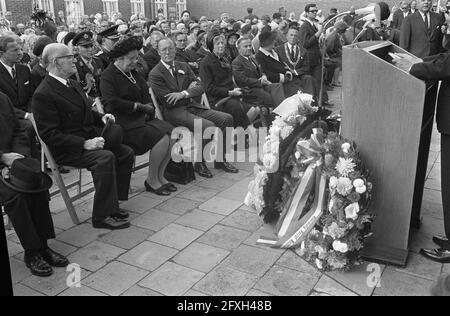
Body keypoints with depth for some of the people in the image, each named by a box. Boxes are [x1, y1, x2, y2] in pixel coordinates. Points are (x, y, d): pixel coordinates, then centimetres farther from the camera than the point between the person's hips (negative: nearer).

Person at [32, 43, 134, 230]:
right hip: (66, 150, -9)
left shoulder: (74, 84, 16)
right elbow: (49, 134, -19)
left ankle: (111, 204, 4)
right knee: (105, 158, -31)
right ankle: (103, 216, -20)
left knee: (126, 153, -4)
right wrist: (84, 144, -26)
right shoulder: (43, 95, -14)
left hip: (88, 138, 9)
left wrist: (101, 117, 5)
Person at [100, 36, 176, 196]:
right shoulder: (108, 76, -6)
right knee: (162, 138, -25)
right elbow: (112, 102, -18)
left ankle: (160, 176, -1)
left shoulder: (133, 73, 21)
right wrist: (139, 106, -14)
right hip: (124, 122, -8)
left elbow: (146, 94, 21)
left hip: (142, 117, 8)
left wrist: (149, 106, -2)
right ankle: (151, 180, -8)